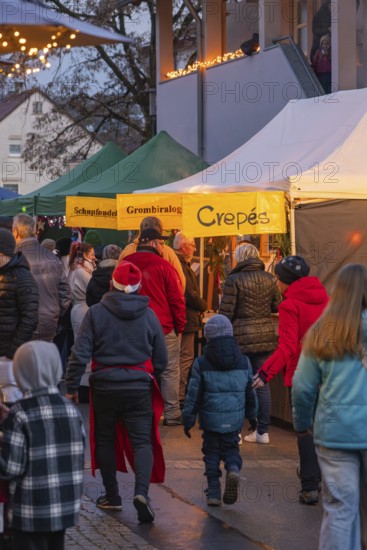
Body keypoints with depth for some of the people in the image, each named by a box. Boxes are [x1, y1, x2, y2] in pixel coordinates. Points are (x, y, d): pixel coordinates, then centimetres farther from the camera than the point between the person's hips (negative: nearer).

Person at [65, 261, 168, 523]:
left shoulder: (96, 313, -4)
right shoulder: (149, 315, 2)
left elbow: (80, 353, -8)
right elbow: (161, 360, 8)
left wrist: (71, 387, -2)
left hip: (105, 386, 0)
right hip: (139, 388, 0)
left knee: (105, 440, 15)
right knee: (142, 441, 1)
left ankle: (112, 496, 21)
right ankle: (142, 491, -21)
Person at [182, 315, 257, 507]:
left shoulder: (201, 363, -7)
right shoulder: (243, 362, 2)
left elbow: (194, 395, -6)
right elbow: (250, 392, 11)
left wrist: (188, 419, 3)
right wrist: (251, 414, 24)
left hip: (211, 419, -2)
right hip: (234, 418, 2)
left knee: (211, 452, 10)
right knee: (231, 448, 17)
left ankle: (213, 492, 6)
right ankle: (233, 469, -14)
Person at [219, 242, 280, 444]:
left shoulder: (234, 280, -10)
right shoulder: (269, 279, 4)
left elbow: (226, 312, -9)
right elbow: (276, 306, 11)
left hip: (242, 337, -4)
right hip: (266, 336, 4)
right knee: (262, 384, 10)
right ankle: (263, 431, 13)